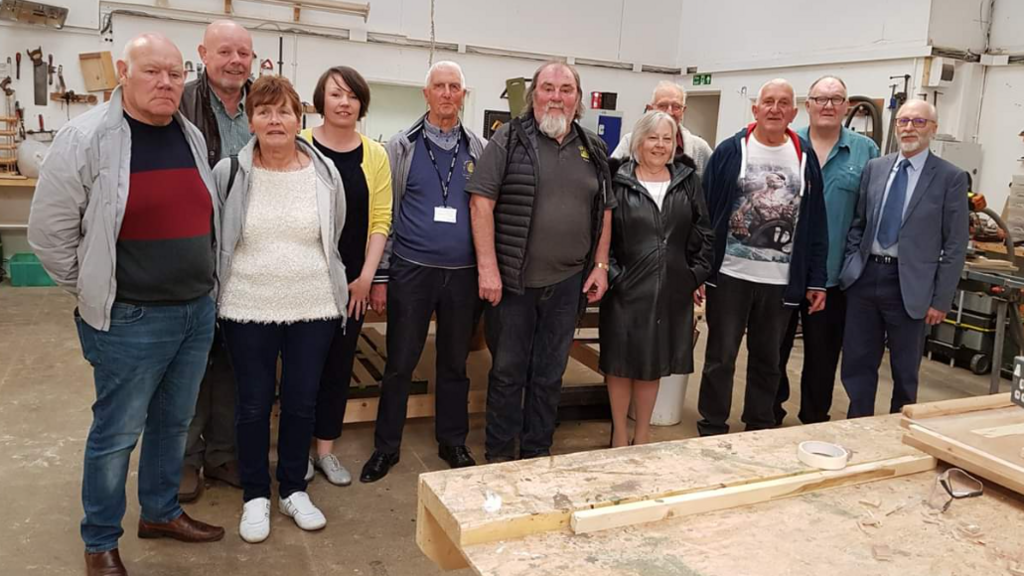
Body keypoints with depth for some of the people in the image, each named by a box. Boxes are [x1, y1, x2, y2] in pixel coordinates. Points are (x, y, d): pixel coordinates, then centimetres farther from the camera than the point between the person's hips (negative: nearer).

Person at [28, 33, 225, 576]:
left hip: (198, 311, 6)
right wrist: (94, 292, -5)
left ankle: (160, 512, 38)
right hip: (131, 321, -6)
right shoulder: (86, 137, -12)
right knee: (116, 433, 7)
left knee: (173, 422, 19)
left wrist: (203, 286, 12)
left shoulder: (191, 137, 7)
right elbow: (49, 231, -9)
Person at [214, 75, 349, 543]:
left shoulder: (325, 173, 0)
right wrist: (221, 288, 9)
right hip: (248, 310, -1)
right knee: (253, 404, 9)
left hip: (314, 309, 1)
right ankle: (255, 496, 28)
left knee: (302, 402, 11)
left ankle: (293, 490, 30)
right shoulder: (229, 172, -5)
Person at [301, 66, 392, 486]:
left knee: (339, 361, 10)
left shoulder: (375, 155, 3)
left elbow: (380, 220, 1)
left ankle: (326, 448, 23)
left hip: (353, 280, 2)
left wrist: (366, 276, -5)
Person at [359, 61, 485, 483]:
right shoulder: (402, 146, 3)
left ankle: (453, 442, 28)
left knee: (455, 364, 13)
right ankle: (386, 447, 20)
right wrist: (380, 275, -2)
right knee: (400, 364, 6)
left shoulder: (478, 150, 8)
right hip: (412, 272, -2)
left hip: (464, 274, 2)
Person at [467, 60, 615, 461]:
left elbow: (604, 210, 14)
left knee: (550, 373, 13)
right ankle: (499, 455, 23)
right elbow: (482, 202, -10)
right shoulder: (509, 139, -4)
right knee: (507, 371, 8)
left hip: (567, 282, 4)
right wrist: (488, 267, -15)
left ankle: (537, 452, 28)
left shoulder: (593, 149, 10)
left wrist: (600, 266, 7)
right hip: (512, 280, -3)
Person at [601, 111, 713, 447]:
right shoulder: (618, 182, -3)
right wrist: (611, 275, -10)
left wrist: (697, 275, 4)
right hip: (626, 289, -3)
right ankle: (619, 434, 22)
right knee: (621, 363, 6)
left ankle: (643, 433, 29)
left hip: (671, 291, 3)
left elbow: (703, 233, 10)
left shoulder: (688, 182, 8)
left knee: (654, 364, 14)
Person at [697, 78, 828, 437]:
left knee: (767, 360, 14)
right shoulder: (730, 151, -2)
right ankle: (711, 430, 20)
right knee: (721, 357, 6)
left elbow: (816, 223, 6)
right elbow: (706, 212, -3)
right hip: (730, 275, -2)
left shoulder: (805, 157, 5)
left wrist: (817, 280, 2)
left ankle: (760, 430, 29)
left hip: (782, 282, 3)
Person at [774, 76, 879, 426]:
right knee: (774, 345, 11)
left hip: (834, 274, 0)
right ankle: (769, 414, 28)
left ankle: (814, 421, 27)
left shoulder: (866, 151, 3)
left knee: (822, 354, 11)